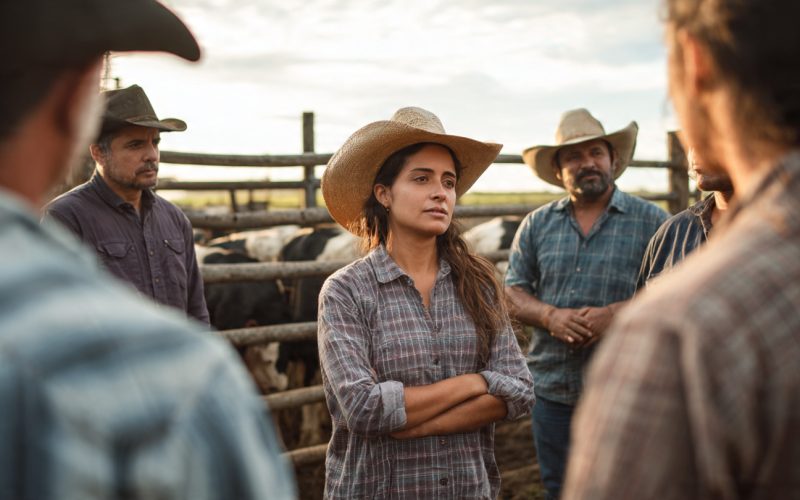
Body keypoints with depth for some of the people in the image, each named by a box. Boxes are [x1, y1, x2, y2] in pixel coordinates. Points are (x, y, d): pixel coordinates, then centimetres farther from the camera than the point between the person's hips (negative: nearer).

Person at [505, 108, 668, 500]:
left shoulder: (650, 220, 0)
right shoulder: (536, 225, 9)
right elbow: (513, 292, 6)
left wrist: (614, 314, -19)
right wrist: (551, 316, -14)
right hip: (552, 389, 3)